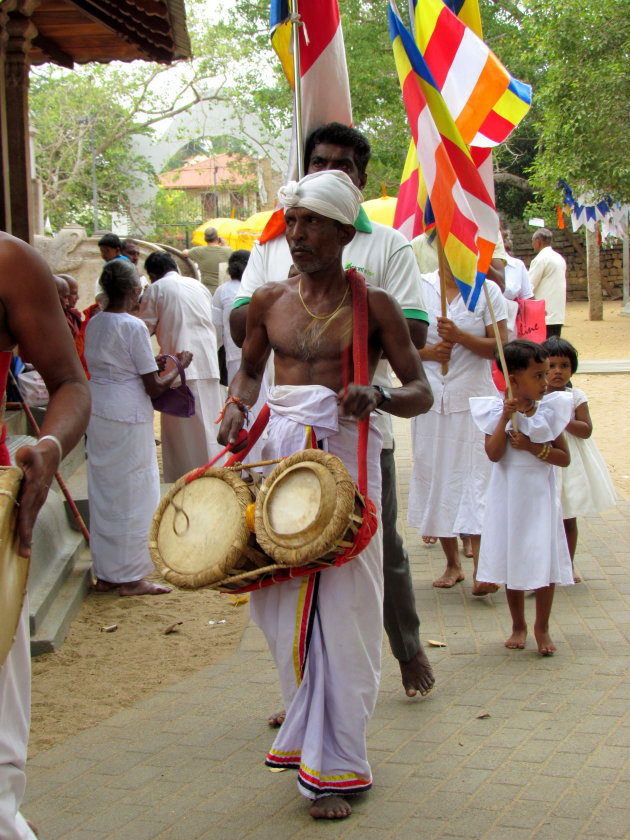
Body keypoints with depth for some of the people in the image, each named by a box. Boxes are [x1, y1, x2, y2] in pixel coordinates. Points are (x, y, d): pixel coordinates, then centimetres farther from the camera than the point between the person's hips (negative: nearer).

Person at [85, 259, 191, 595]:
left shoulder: (94, 324, 7)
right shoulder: (134, 327, -14)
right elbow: (154, 387, -13)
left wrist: (150, 361, 21)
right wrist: (179, 366, 3)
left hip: (97, 414, 7)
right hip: (128, 419, -7)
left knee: (103, 493, 13)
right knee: (134, 495, 2)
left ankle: (105, 573, 19)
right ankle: (131, 577, 7)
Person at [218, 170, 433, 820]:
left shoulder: (373, 305, -1)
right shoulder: (268, 301, 9)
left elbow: (421, 392, 0)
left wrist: (377, 396, -21)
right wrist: (235, 408, 4)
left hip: (346, 454, -4)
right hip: (277, 452, 4)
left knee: (340, 608, -3)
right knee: (280, 599, 7)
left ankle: (334, 766, 7)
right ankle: (310, 727, 30)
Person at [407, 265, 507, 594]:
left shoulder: (487, 290, 0)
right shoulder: (420, 287, 5)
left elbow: (499, 346, -5)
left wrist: (460, 336, -19)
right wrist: (427, 351, -12)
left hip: (473, 398, -2)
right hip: (430, 400, 2)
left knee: (476, 476, -10)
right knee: (435, 475, 6)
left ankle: (481, 566, -12)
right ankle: (453, 563, 18)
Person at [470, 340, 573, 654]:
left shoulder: (550, 410, -2)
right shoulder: (496, 411, -6)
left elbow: (564, 457, -4)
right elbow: (494, 454, -16)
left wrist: (532, 447, -16)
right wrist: (506, 418, -23)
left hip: (540, 497, 0)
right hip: (508, 497, 0)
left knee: (545, 562, 0)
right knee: (512, 562, 10)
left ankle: (541, 627, 16)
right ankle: (518, 625, 25)